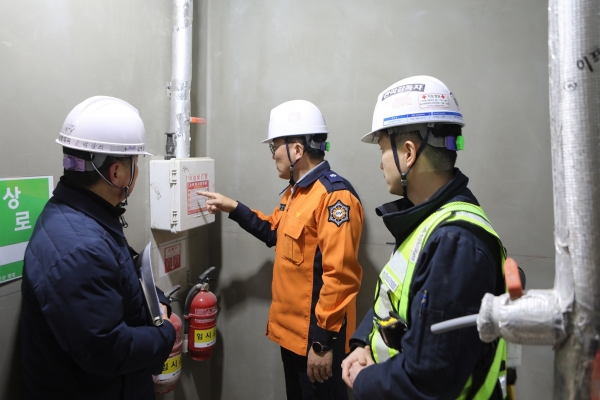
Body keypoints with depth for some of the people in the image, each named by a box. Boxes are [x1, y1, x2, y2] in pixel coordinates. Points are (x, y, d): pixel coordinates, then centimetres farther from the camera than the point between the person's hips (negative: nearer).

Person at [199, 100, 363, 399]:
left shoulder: (335, 195, -23)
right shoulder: (295, 191, 9)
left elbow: (340, 275, -26)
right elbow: (275, 231, 24)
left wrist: (324, 341, -22)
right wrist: (233, 208, 15)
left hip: (317, 335, -9)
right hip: (291, 329, 9)